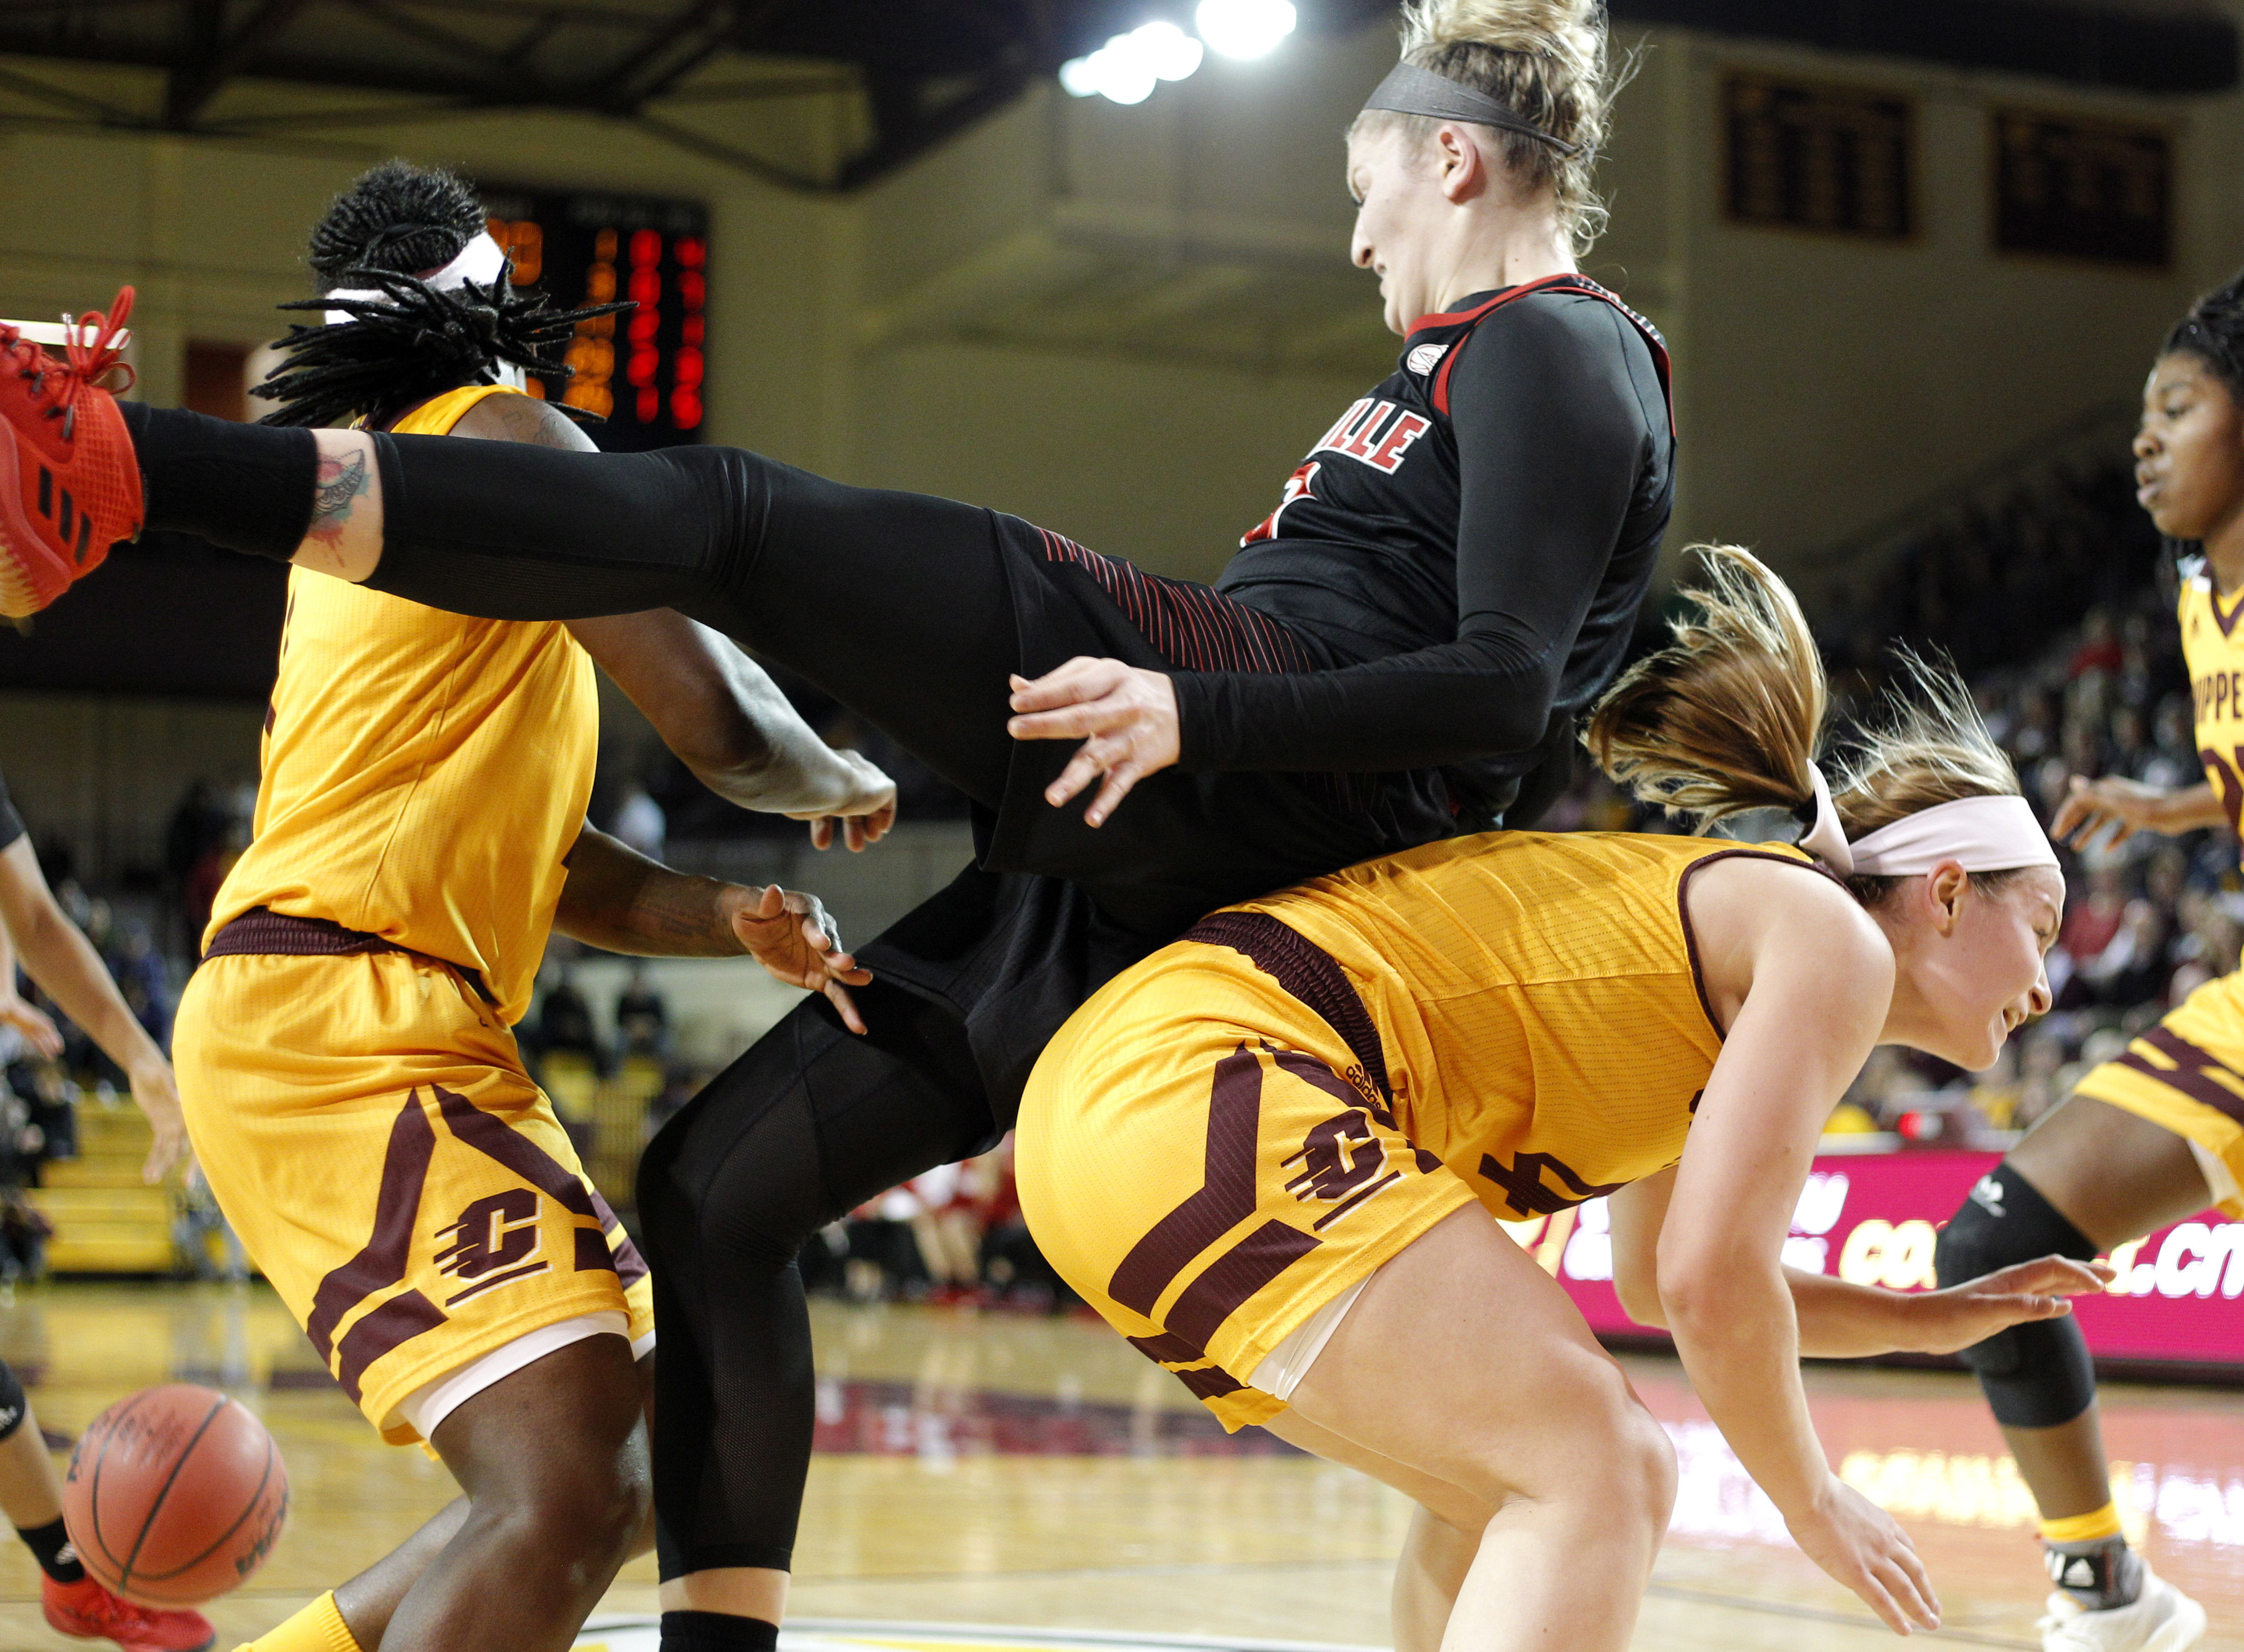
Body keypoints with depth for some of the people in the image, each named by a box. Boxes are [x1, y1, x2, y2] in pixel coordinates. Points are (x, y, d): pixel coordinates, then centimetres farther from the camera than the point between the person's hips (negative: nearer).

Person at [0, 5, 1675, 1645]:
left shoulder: (1556, 344, 3)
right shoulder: (1490, 361, 31)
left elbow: (1506, 688, -13)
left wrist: (1192, 713, -23)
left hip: (1239, 780, -10)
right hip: (1150, 879, 10)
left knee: (720, 515, -17)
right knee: (716, 1187, 7)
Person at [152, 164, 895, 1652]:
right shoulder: (499, 435, -3)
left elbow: (526, 853, 24)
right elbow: (717, 720, -12)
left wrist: (726, 916, 8)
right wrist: (844, 783, 10)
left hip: (412, 1015, 10)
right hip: (335, 1009, -10)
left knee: (643, 1463, 13)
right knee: (569, 1485, -23)